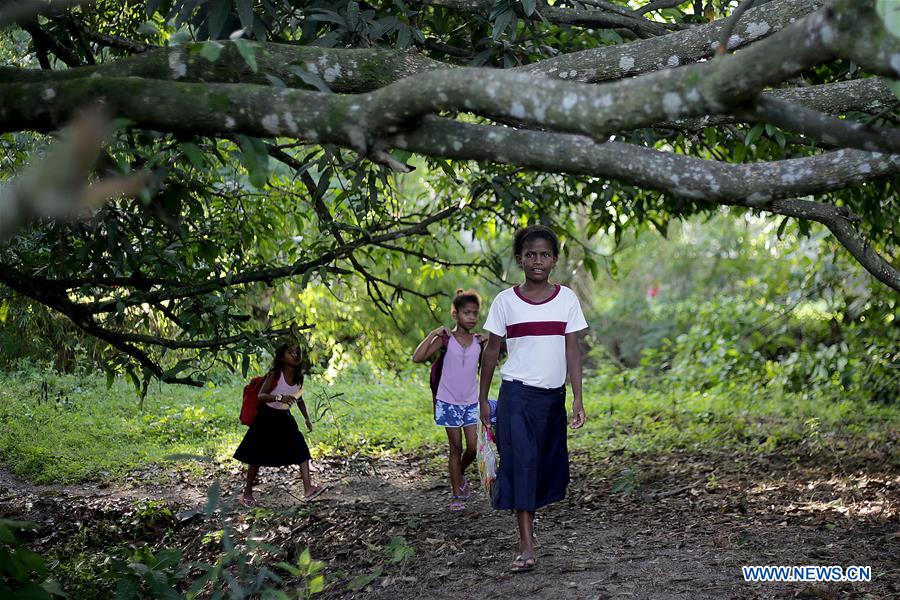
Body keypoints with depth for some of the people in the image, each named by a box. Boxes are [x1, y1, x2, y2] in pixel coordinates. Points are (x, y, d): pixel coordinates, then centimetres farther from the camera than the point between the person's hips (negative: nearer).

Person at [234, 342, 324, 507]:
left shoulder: (298, 377, -2)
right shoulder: (275, 375, -18)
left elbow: (299, 399, 14)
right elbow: (261, 396, -26)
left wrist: (307, 418, 11)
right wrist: (279, 397, -42)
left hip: (284, 419, 5)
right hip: (266, 417, -5)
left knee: (301, 449, -13)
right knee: (257, 456, 3)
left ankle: (308, 489, -18)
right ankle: (247, 493, 18)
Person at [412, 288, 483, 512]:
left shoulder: (478, 342, 3)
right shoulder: (446, 339, -8)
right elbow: (417, 358, -16)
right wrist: (432, 334, -22)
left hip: (471, 402, 3)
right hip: (448, 402, -3)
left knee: (473, 447, 0)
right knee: (455, 448, 3)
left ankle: (460, 475, 31)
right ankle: (456, 495, 12)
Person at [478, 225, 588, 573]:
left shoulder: (566, 299, 3)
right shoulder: (506, 301, -1)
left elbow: (572, 350, 2)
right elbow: (492, 351, 5)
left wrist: (577, 398, -3)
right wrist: (483, 399, 5)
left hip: (553, 394, 3)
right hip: (517, 394, -3)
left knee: (548, 464, 7)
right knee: (520, 462, -11)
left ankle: (527, 520, 24)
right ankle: (526, 546, -13)